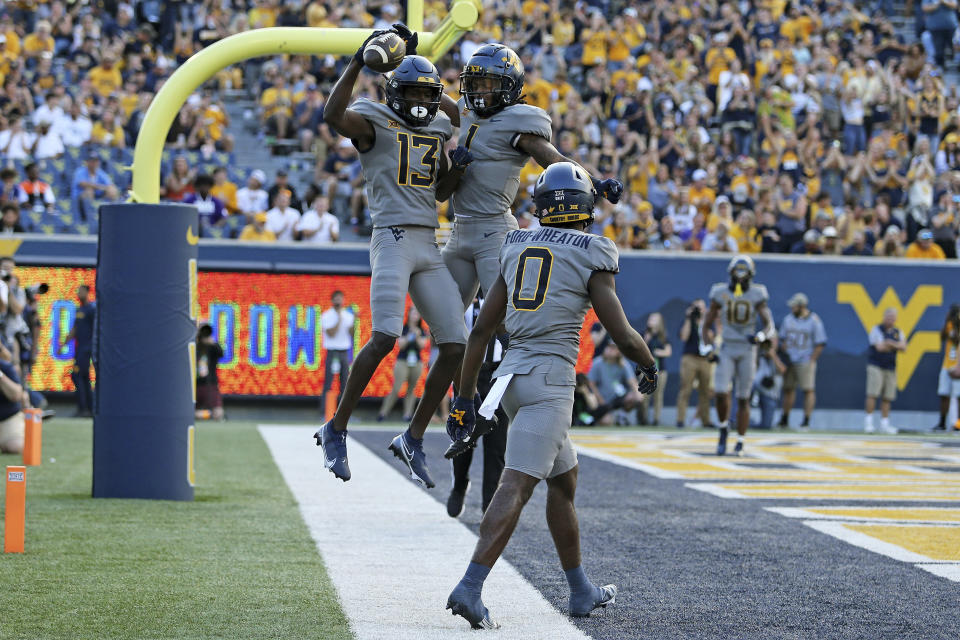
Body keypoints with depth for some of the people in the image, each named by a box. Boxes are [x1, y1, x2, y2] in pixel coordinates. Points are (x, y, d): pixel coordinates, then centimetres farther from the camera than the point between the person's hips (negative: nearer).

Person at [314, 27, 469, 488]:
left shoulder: (440, 128, 19)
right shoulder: (374, 122, -1)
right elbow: (333, 115, -23)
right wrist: (360, 61, -24)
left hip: (429, 247, 7)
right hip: (393, 238, -7)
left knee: (455, 345, 1)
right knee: (385, 337, -21)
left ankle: (413, 439, 14)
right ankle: (335, 430, -7)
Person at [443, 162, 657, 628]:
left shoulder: (516, 250, 12)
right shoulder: (592, 257, -4)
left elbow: (481, 331, 12)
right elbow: (623, 335, -5)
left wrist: (464, 397, 17)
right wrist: (648, 366, 17)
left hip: (511, 375, 7)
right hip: (550, 380, -7)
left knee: (564, 478, 21)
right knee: (516, 486, -12)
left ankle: (581, 591, 28)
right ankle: (469, 588, -24)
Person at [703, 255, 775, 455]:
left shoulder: (757, 294, -5)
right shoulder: (720, 293, -2)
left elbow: (769, 324, -12)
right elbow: (708, 324, 6)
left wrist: (761, 336, -33)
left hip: (747, 351, 0)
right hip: (726, 350, 0)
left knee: (743, 399, 4)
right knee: (721, 393, -16)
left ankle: (740, 442, 14)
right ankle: (723, 430, 9)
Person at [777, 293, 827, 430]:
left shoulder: (814, 321, -8)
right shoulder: (788, 319, 9)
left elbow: (820, 344, -8)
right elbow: (783, 339, 17)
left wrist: (811, 361, -11)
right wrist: (785, 355, 6)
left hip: (806, 363, -5)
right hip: (790, 361, 5)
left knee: (809, 390, -5)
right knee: (788, 388, 9)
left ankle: (806, 421, -2)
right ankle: (785, 420, 17)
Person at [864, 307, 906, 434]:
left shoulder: (898, 333, 12)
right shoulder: (876, 330, -3)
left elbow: (903, 347, -4)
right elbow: (879, 347, -16)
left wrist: (890, 344, -20)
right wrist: (895, 346, -7)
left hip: (890, 368, 5)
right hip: (875, 366, -5)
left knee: (887, 397, 4)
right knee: (873, 394, -13)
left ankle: (884, 424, 8)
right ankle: (868, 422, -10)